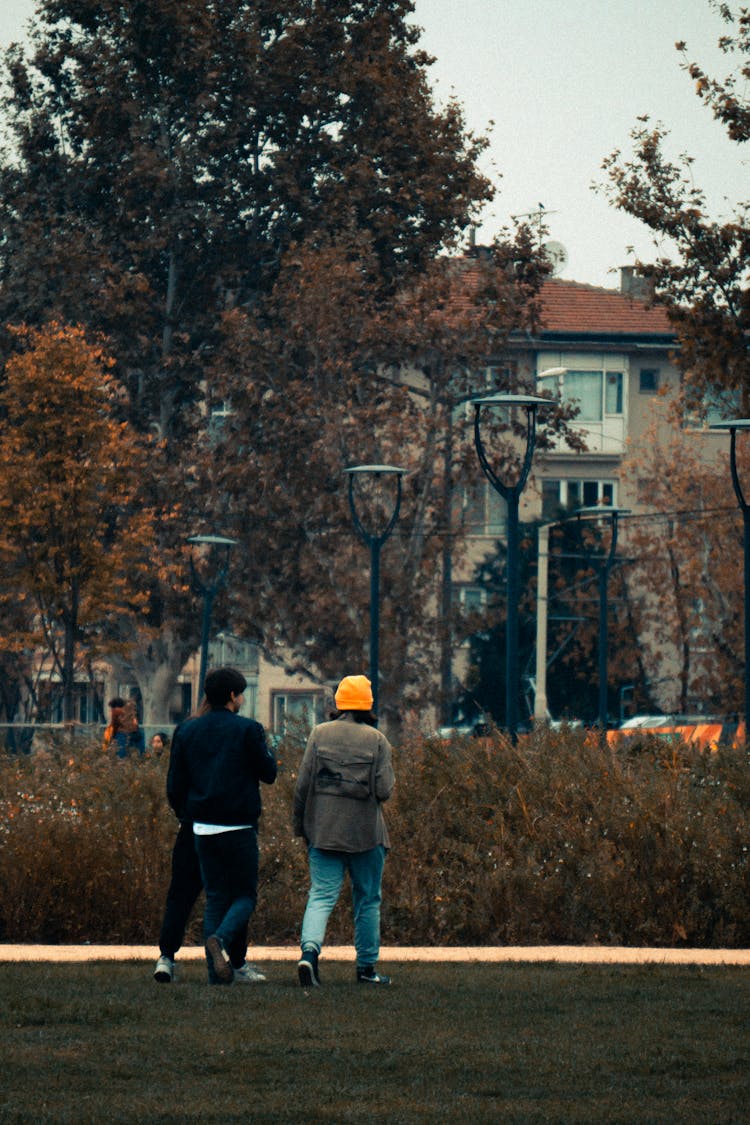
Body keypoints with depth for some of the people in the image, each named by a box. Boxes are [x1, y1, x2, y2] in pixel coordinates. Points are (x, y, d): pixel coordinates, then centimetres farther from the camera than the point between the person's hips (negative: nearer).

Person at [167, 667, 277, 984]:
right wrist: (268, 751, 19)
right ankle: (222, 938, -22)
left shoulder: (186, 731, 6)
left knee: (215, 898, 10)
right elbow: (269, 773, -1)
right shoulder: (247, 730, -7)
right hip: (239, 827, -4)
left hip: (203, 828, 4)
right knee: (245, 894, 8)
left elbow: (174, 785, 7)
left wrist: (186, 815, 22)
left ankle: (217, 972, 2)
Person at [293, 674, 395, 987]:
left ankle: (309, 950, -25)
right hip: (365, 832, -1)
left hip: (323, 831, 1)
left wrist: (300, 826, 9)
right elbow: (384, 790, -8)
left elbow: (303, 784, -1)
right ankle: (367, 966, 16)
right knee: (367, 900, 11)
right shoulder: (377, 741, -2)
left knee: (321, 895, -1)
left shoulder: (319, 734, 1)